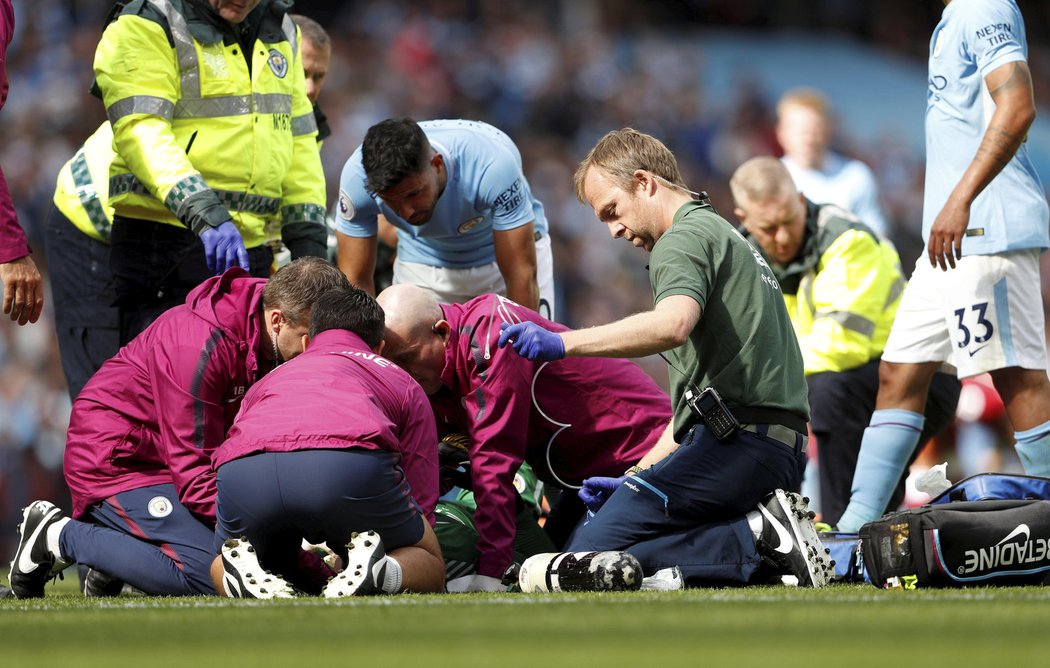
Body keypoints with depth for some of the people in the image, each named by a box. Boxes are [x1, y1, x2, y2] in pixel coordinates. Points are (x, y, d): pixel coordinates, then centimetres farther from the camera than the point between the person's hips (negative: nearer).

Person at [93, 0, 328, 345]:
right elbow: (141, 132, -19)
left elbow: (298, 140, 20)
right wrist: (204, 213, -31)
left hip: (249, 249, 7)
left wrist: (309, 243, 12)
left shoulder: (280, 32, 17)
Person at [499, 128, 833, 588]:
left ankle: (758, 541, -19)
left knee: (591, 552, -14)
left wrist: (563, 344, -30)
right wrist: (636, 477, 25)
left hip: (737, 441, -10)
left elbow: (672, 324, -28)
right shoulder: (727, 237, 30)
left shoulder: (686, 236, -2)